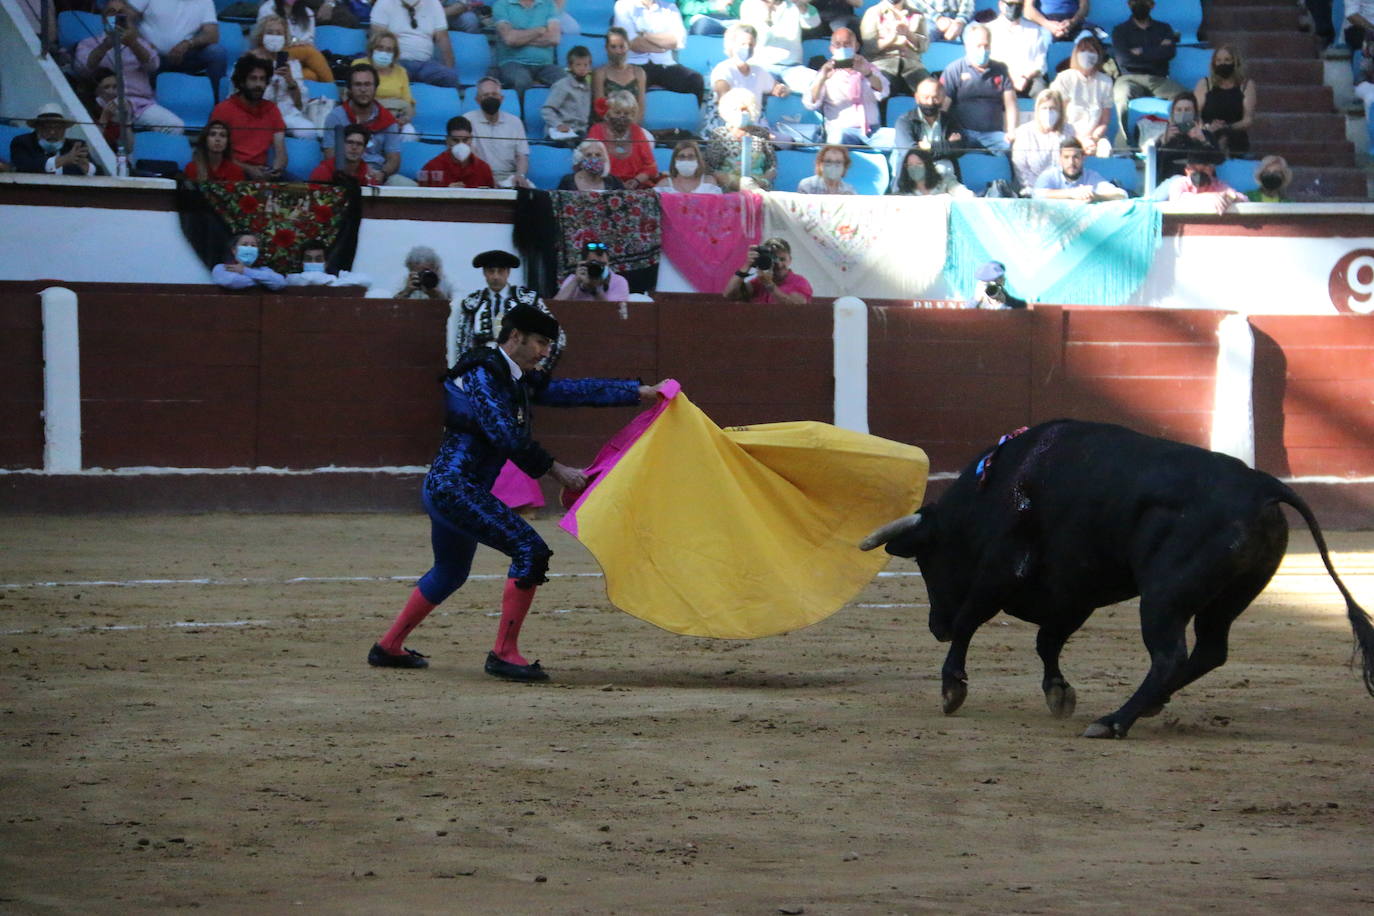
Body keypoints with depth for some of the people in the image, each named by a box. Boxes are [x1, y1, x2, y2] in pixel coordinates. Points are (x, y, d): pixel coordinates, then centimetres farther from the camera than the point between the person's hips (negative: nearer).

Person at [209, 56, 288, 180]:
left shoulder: (271, 110, 13)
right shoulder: (223, 109, -1)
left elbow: (280, 152, 8)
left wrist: (277, 169, -14)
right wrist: (247, 169, -17)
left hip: (262, 173, 4)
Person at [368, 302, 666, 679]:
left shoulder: (518, 379, 15)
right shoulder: (482, 373, -13)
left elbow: (572, 391, 13)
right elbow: (506, 435, -20)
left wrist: (639, 392, 9)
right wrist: (555, 470, -15)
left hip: (442, 489, 11)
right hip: (455, 488, -11)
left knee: (450, 573, 26)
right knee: (530, 551, -16)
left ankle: (389, 647, 36)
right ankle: (504, 654, -13)